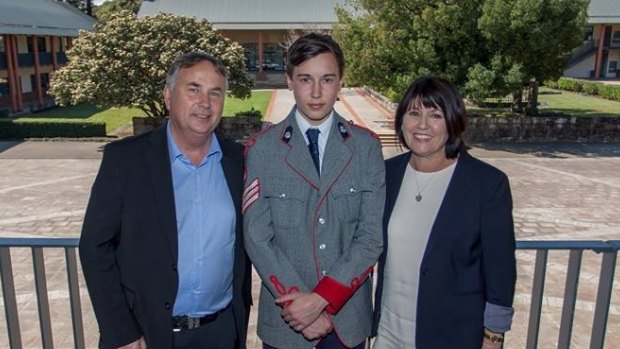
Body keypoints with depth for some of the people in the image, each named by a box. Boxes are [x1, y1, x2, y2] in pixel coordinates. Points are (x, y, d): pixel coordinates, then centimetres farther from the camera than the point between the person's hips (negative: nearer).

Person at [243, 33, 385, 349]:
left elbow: (372, 235, -8)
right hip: (284, 315, -1)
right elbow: (257, 238, -8)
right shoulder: (261, 149, -7)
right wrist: (302, 304, -13)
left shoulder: (366, 146, -4)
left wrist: (322, 298, -15)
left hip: (349, 314, 1)